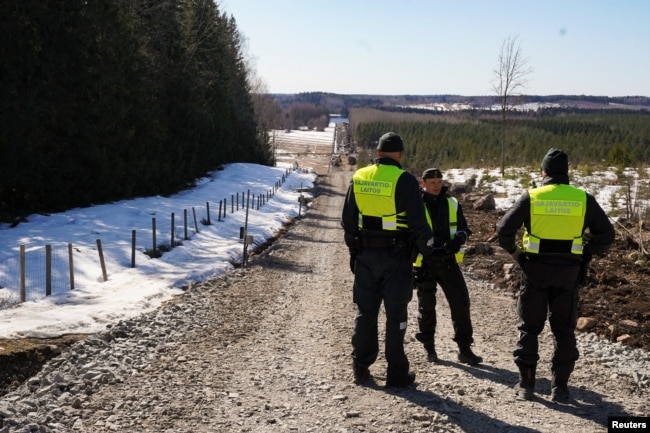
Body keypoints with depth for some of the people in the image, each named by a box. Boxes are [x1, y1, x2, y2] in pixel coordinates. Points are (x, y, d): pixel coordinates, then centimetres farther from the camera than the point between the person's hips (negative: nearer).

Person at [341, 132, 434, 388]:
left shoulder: (358, 178, 4)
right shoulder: (404, 180, -11)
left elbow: (348, 220, 10)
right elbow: (418, 222, -12)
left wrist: (353, 249, 19)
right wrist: (428, 249, 2)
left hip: (365, 255, 4)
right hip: (397, 256, -4)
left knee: (365, 311, 13)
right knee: (395, 314, 4)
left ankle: (361, 369, 20)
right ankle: (397, 374, 10)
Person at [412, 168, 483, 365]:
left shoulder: (452, 204, 6)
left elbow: (464, 228, 13)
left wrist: (459, 238, -10)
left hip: (448, 262, 3)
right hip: (424, 264, -3)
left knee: (461, 303, 0)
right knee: (426, 306, 9)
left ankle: (464, 349, 10)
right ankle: (429, 347, 25)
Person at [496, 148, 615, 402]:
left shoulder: (531, 197, -5)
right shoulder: (583, 199, 0)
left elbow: (504, 229, -11)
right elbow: (606, 234, 0)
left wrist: (514, 252, 4)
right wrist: (587, 255, 10)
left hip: (536, 269, -1)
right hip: (568, 271, 1)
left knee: (529, 328, 11)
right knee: (564, 330, 12)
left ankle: (526, 384, 13)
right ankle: (559, 387, 14)